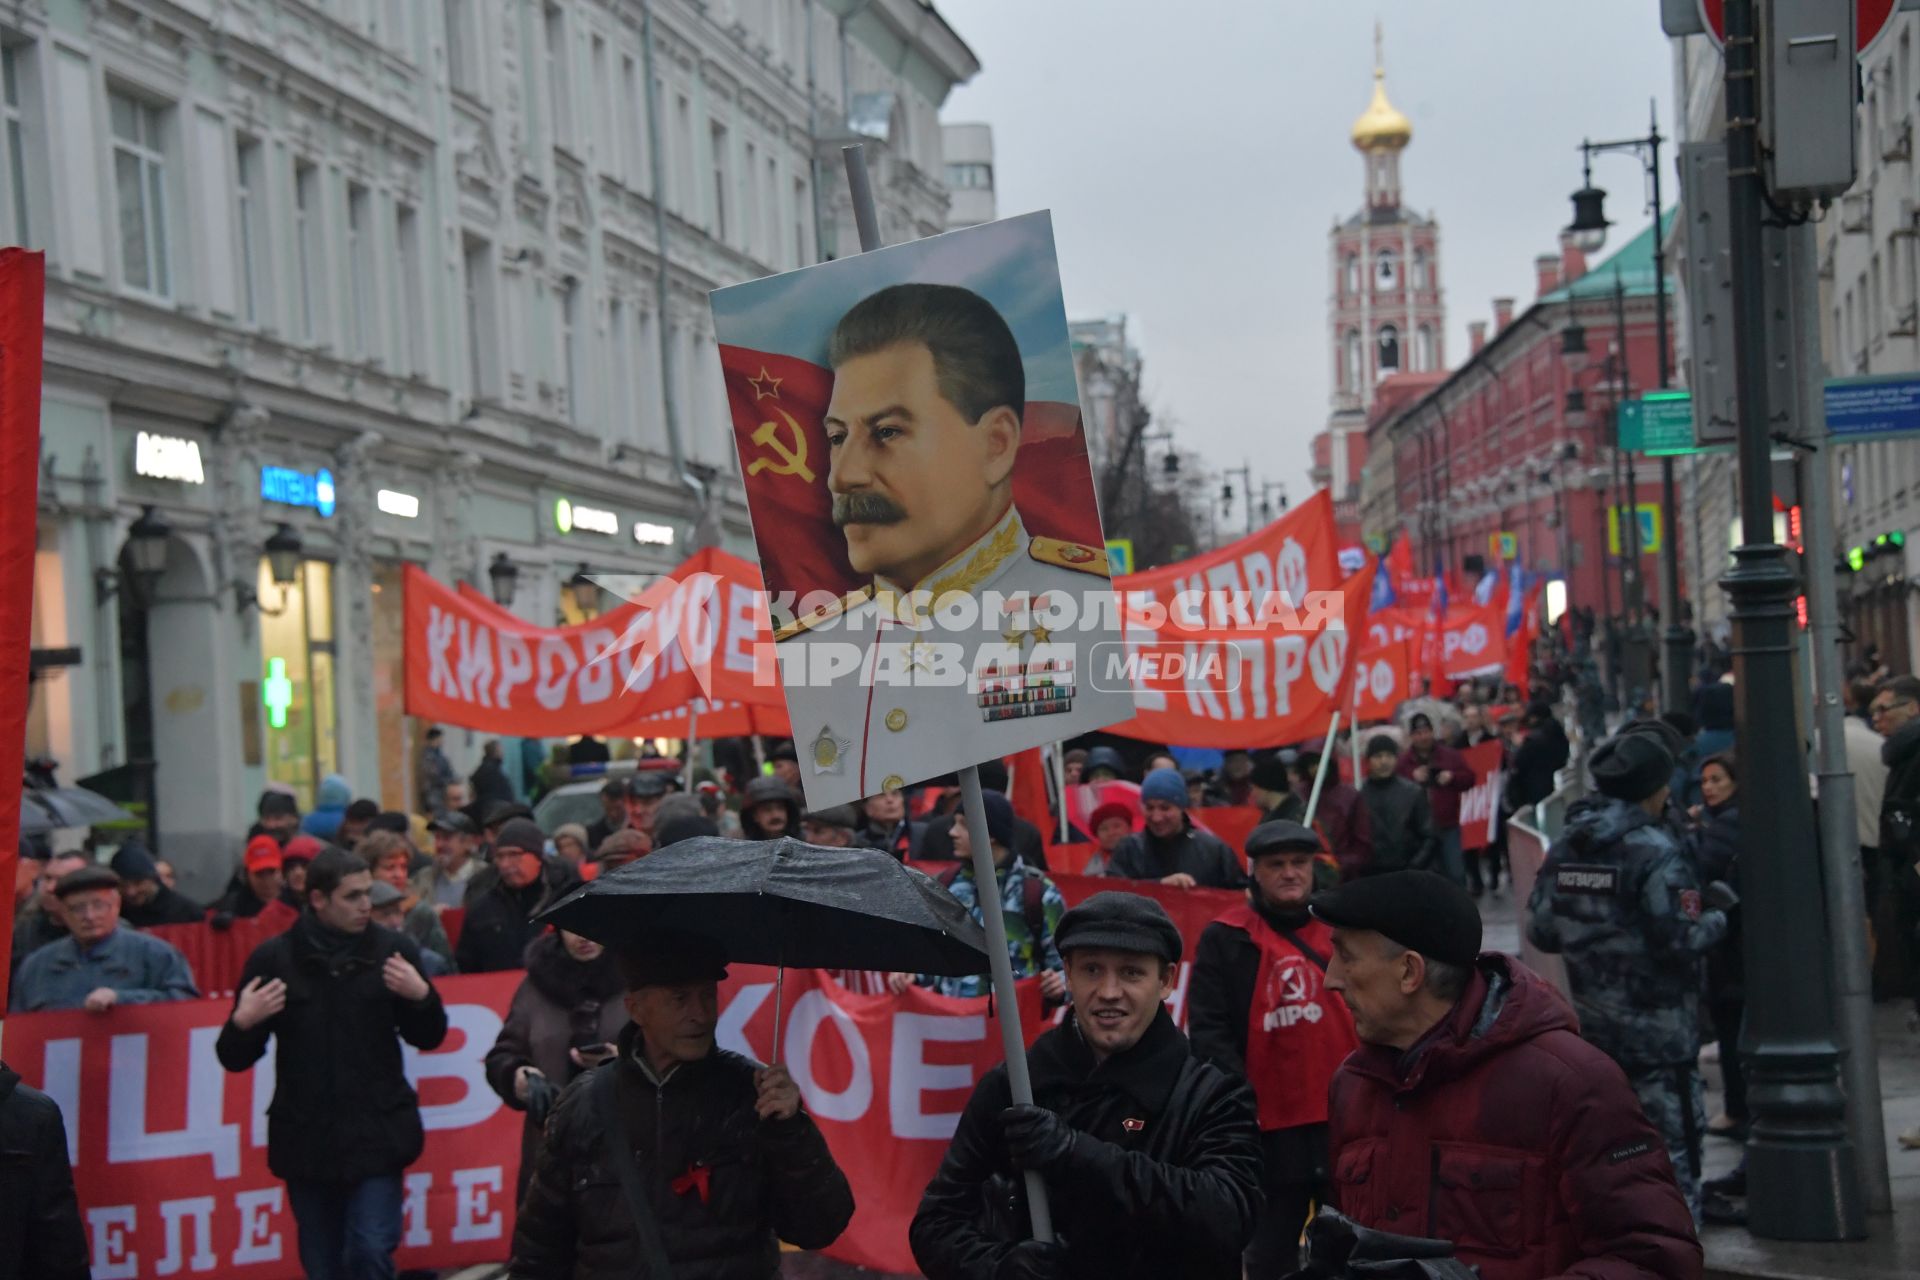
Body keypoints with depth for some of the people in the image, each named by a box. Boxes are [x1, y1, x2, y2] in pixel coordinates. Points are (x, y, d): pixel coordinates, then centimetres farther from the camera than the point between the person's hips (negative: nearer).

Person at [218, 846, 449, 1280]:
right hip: (306, 1140, 1)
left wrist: (421, 996, -11)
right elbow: (235, 1058, 4)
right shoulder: (274, 958, 0)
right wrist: (242, 1023, -17)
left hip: (377, 1137, -1)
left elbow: (428, 1037, 9)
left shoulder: (393, 949, 0)